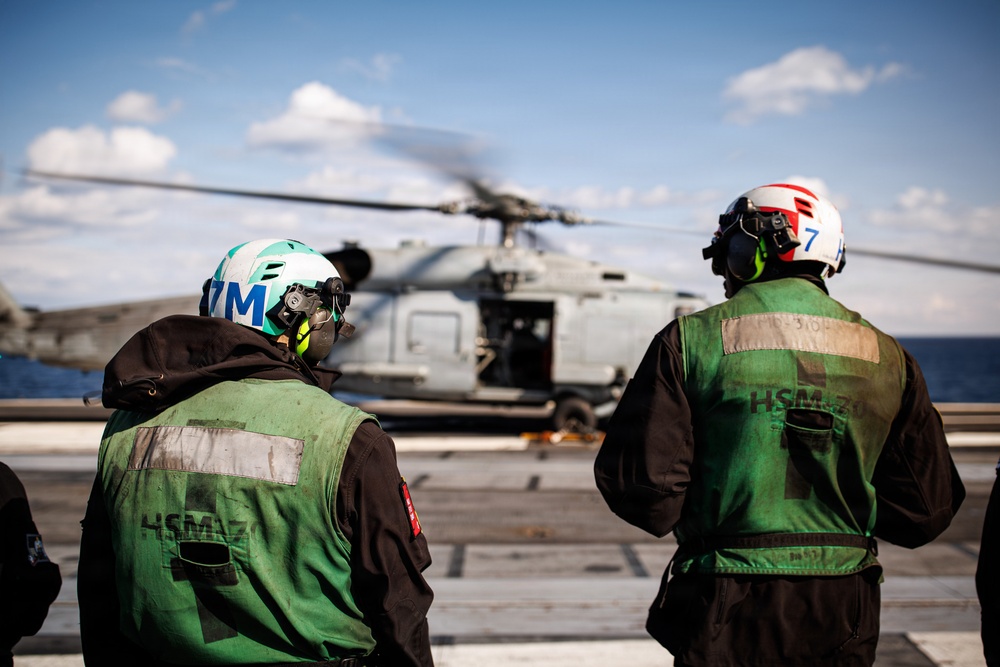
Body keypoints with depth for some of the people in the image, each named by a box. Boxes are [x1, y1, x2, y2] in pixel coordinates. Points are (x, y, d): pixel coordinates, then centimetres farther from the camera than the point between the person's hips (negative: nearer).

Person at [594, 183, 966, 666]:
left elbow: (641, 484, -12)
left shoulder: (692, 339, -8)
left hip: (727, 619, -3)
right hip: (842, 625, 3)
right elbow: (927, 509, 4)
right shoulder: (886, 356, 3)